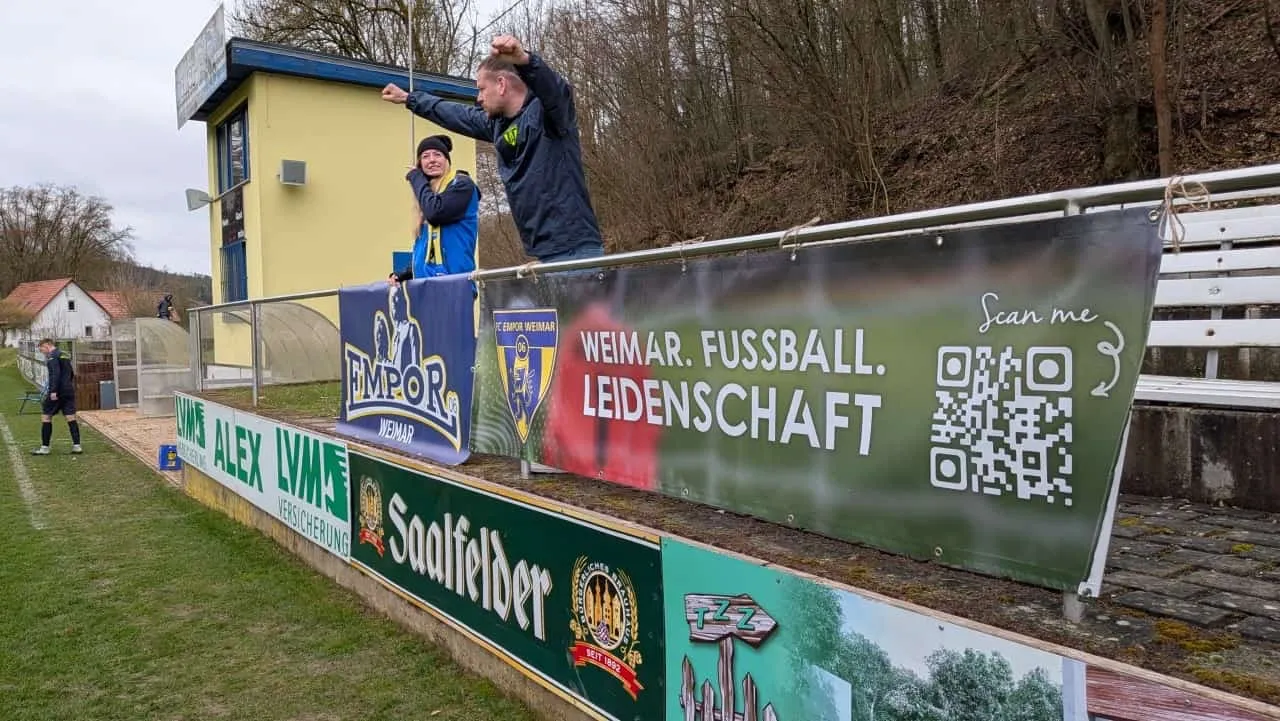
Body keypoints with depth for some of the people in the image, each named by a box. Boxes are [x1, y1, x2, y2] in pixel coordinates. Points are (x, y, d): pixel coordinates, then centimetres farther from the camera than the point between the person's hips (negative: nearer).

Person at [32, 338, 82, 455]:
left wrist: (53, 391, -23)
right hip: (69, 391, 8)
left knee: (46, 416, 3)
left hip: (57, 392, -8)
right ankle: (76, 445, 1)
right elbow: (72, 373, 24)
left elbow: (55, 374, -20)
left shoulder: (52, 356, -8)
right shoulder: (65, 355, 18)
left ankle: (45, 447, 5)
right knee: (71, 417, 5)